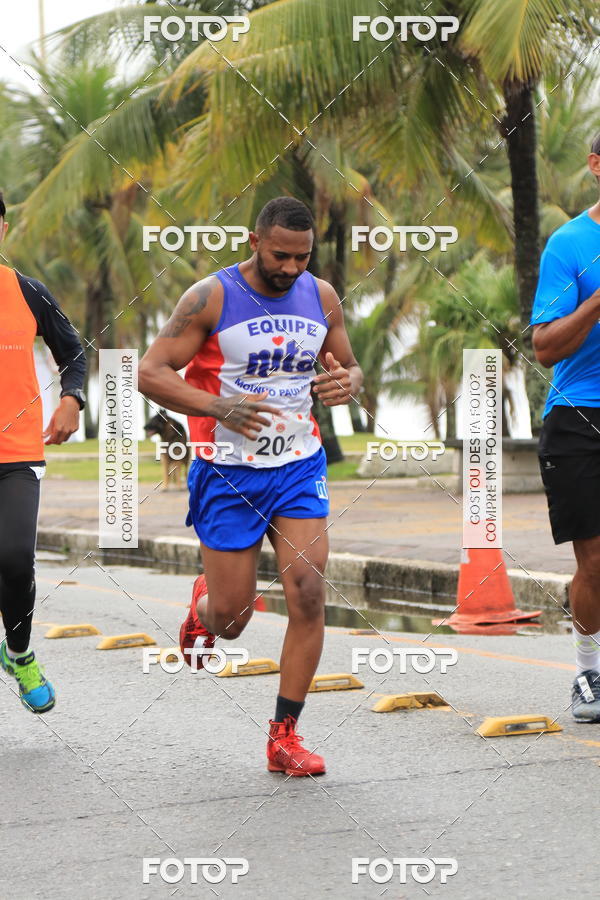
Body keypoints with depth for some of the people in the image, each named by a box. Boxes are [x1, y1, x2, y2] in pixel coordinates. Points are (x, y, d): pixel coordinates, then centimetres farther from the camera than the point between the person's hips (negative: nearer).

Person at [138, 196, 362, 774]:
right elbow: (150, 374, -14)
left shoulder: (321, 297, 2)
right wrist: (219, 407, -29)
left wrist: (346, 383, -10)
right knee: (231, 617, 1)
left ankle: (284, 736, -1)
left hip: (299, 466, 3)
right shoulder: (210, 298, -12)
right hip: (228, 471, -3)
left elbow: (347, 366, 16)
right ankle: (204, 605, 41)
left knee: (308, 593, -12)